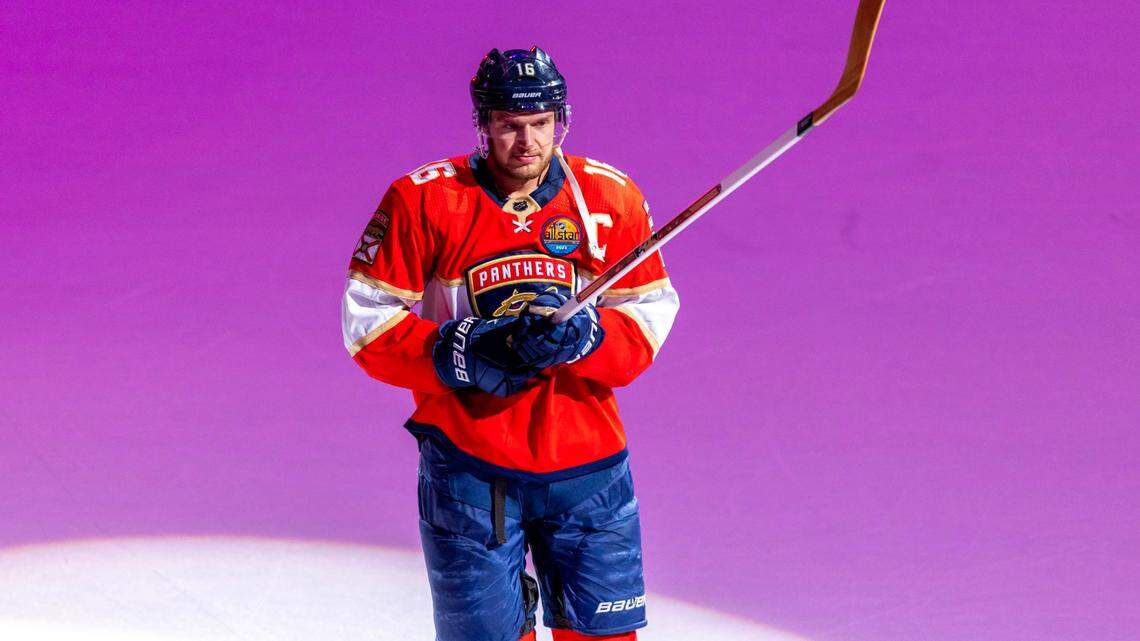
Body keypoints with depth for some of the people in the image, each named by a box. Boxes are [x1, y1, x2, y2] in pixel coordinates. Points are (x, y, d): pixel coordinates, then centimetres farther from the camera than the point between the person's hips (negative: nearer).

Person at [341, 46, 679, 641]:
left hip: (586, 464, 2)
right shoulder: (422, 200, -5)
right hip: (467, 463, -2)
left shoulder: (610, 197, 1)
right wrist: (460, 354, -19)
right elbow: (368, 322, -4)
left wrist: (580, 336, -19)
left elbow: (648, 319, 1)